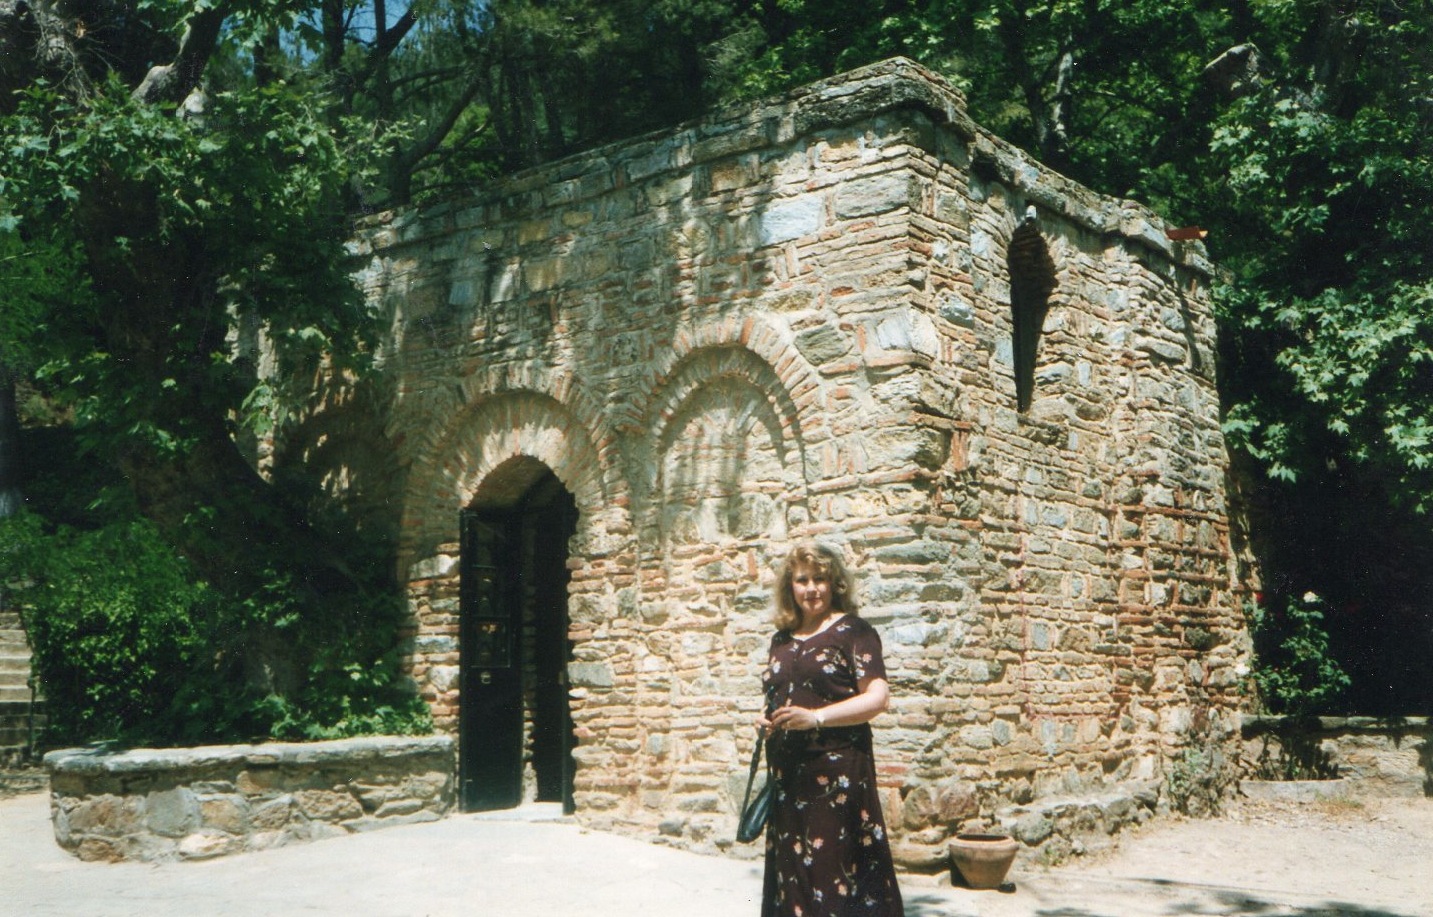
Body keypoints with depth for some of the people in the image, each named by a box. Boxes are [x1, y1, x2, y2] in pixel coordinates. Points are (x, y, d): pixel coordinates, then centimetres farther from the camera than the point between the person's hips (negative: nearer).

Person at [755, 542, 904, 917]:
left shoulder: (852, 631, -4)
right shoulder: (782, 639, 15)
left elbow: (878, 697, -13)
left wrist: (816, 717, -21)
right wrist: (765, 718, 5)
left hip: (838, 770, -6)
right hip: (787, 773, 6)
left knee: (836, 865, -6)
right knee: (792, 867, 8)